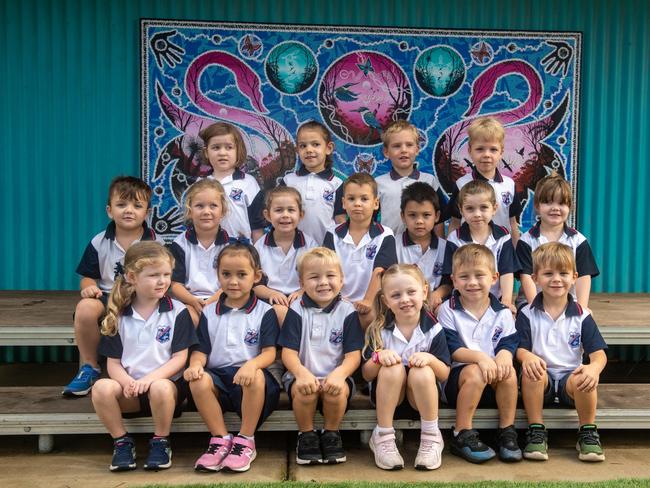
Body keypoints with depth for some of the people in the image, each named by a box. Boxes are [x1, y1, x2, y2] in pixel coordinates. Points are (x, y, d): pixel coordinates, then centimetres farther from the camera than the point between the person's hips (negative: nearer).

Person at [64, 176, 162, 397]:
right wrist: (88, 287, -16)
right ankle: (89, 368, -7)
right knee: (85, 307, -30)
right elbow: (88, 277, 7)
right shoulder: (99, 243, 3)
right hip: (107, 297, 2)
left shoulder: (155, 243, 0)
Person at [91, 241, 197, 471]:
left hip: (166, 382, -2)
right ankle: (122, 442, -4)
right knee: (101, 388, -27)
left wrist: (149, 378, -20)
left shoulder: (177, 312, -2)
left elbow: (179, 358, -6)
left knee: (160, 388, -36)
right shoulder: (118, 316, 4)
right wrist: (127, 382, -19)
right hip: (130, 386, 2)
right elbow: (113, 362, 3)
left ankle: (160, 442, -8)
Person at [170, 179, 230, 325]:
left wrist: (211, 302, -17)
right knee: (189, 317, -32)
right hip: (189, 300, 0)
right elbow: (176, 284, 2)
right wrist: (195, 301, -17)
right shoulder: (180, 243, 6)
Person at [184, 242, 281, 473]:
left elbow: (269, 352, -5)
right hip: (218, 376, 2)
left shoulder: (264, 312, 5)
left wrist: (251, 364, -27)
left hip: (250, 376, -2)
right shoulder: (208, 313, 14)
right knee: (198, 381, -30)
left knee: (256, 376, -36)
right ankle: (221, 439, -13)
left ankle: (245, 441, -18)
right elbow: (201, 350, 10)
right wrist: (195, 365, -14)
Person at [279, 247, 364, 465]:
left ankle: (331, 434, -2)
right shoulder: (297, 310, 2)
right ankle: (306, 436, -4)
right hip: (302, 376, 0)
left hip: (335, 376, 0)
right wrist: (301, 373, -25)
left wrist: (338, 374, -25)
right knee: (304, 390, -32)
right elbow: (288, 352, -4)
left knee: (336, 390, -32)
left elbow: (353, 355, -4)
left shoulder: (347, 312, 2)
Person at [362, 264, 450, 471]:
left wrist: (430, 358, -28)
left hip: (421, 395, 0)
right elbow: (366, 375, -6)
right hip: (386, 394, 0)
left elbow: (444, 374, -7)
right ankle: (383, 438, -18)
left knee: (422, 372, -32)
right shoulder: (379, 329, -8)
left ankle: (431, 438, -14)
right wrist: (379, 357, -27)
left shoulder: (433, 329, -9)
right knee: (393, 368, -31)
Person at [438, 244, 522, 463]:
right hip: (457, 375, -2)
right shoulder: (448, 310, 0)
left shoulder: (502, 313, 8)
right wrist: (480, 357, -26)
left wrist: (504, 355, -26)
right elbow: (452, 349, -9)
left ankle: (507, 433, -12)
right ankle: (462, 435, -21)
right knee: (474, 372, -33)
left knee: (509, 372, -28)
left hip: (494, 382, 3)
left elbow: (509, 344, -1)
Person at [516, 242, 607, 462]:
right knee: (531, 371, -33)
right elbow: (520, 348, -4)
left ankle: (588, 433, -8)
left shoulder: (582, 316, 3)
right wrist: (528, 357, -29)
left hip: (571, 378, 0)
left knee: (584, 379, -32)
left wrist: (594, 368, -26)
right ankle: (536, 432, -18)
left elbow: (598, 353, -2)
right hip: (540, 380, 0)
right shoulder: (527, 314, 3)